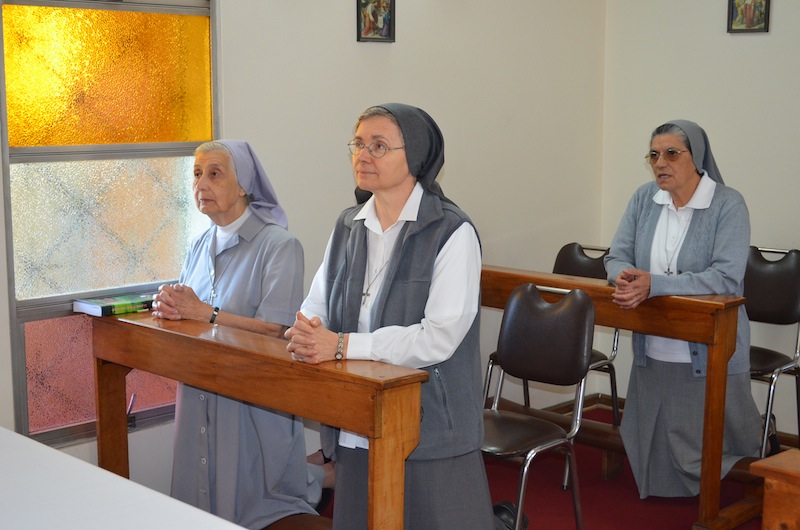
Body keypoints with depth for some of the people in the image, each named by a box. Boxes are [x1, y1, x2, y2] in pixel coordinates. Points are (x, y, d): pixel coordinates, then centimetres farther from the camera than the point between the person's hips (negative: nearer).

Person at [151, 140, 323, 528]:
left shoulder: (278, 245, -11)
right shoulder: (201, 245, 12)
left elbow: (273, 329, -19)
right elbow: (184, 307, 17)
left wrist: (204, 313, -19)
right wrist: (168, 307, -6)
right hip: (199, 399, 7)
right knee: (201, 496, 13)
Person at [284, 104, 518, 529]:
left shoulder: (452, 233, -12)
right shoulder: (348, 227, 9)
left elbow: (440, 338, -20)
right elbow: (315, 304, 10)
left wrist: (343, 344, -23)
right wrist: (304, 332, -14)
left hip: (430, 430, -6)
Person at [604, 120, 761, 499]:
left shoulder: (728, 205, -12)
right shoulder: (644, 199, 3)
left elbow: (727, 278, -22)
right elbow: (616, 257, 4)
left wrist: (653, 284, -30)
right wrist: (626, 278, -22)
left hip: (708, 353, -4)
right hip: (653, 350, 5)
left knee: (714, 445, 7)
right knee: (653, 443, 14)